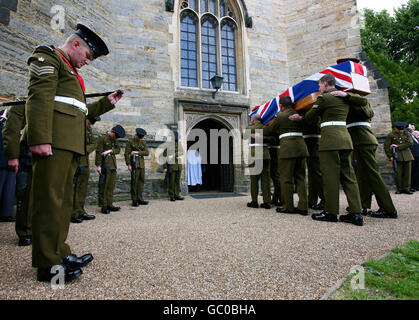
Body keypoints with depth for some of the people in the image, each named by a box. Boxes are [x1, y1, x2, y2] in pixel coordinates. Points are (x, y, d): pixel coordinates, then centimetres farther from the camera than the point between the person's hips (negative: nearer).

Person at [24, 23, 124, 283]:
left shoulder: (71, 73, 32)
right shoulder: (47, 57, 5)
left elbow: (79, 112, 29)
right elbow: (39, 97, -12)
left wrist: (107, 103, 21)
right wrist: (40, 139, -22)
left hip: (69, 144, 10)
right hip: (54, 141, -9)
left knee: (64, 199, 10)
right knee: (50, 199, -8)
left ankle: (60, 253, 19)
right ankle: (48, 265, 0)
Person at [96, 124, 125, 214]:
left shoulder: (114, 140, 14)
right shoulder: (102, 138, -7)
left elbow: (118, 149, 8)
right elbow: (98, 152, -12)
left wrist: (110, 151, -12)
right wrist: (98, 165, -17)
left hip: (113, 165, 7)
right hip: (105, 164, -7)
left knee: (111, 186, 9)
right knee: (104, 185, -3)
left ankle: (109, 205, 16)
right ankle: (104, 206, 3)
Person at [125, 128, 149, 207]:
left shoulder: (143, 143, 12)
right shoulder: (130, 142, -1)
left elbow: (147, 152, 0)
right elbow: (127, 153, -5)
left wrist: (137, 152, -12)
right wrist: (128, 164, -13)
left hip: (142, 164, 5)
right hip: (134, 164, -5)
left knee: (141, 181, 6)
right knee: (134, 182, -5)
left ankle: (140, 199, 14)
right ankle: (134, 200, 2)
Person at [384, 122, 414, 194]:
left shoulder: (406, 134, 12)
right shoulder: (391, 135, 3)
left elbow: (410, 143, -2)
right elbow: (386, 146, 0)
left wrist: (398, 146, -10)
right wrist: (390, 156, -7)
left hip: (407, 156, 3)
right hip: (397, 157, -3)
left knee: (407, 173, 2)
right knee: (398, 174, -4)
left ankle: (406, 188, 9)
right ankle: (399, 189, 6)